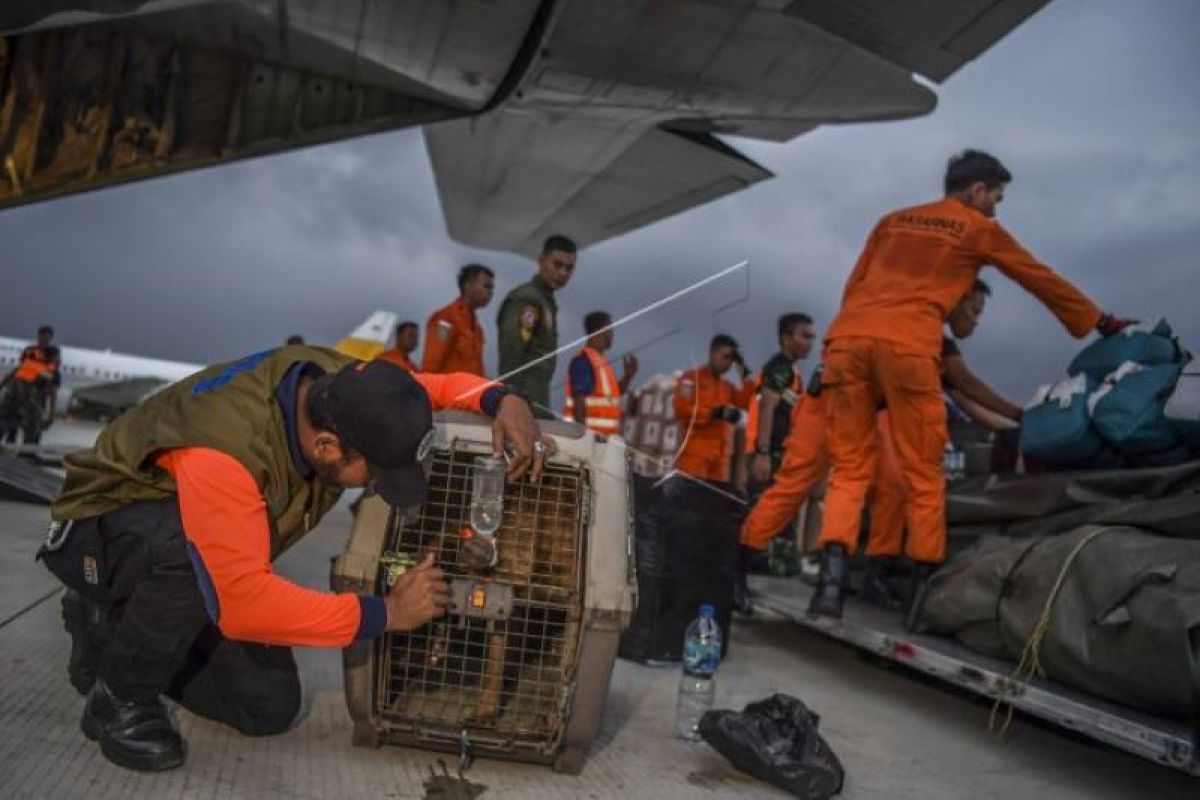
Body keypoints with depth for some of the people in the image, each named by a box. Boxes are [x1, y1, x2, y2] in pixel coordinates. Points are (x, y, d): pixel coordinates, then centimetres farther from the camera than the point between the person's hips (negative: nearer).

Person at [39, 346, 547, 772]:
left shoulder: (340, 385, -22)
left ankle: (116, 631, 17)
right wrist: (386, 613, -36)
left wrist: (502, 400, -25)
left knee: (270, 707, -4)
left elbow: (436, 385, -4)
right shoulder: (224, 448, -42)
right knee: (187, 546, -41)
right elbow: (242, 603, -43)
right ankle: (119, 695, -11)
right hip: (105, 530, -6)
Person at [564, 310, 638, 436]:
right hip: (591, 434, -10)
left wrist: (628, 376, 11)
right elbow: (579, 403, -19)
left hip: (607, 434, 10)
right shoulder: (583, 361, -15)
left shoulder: (602, 361, 15)